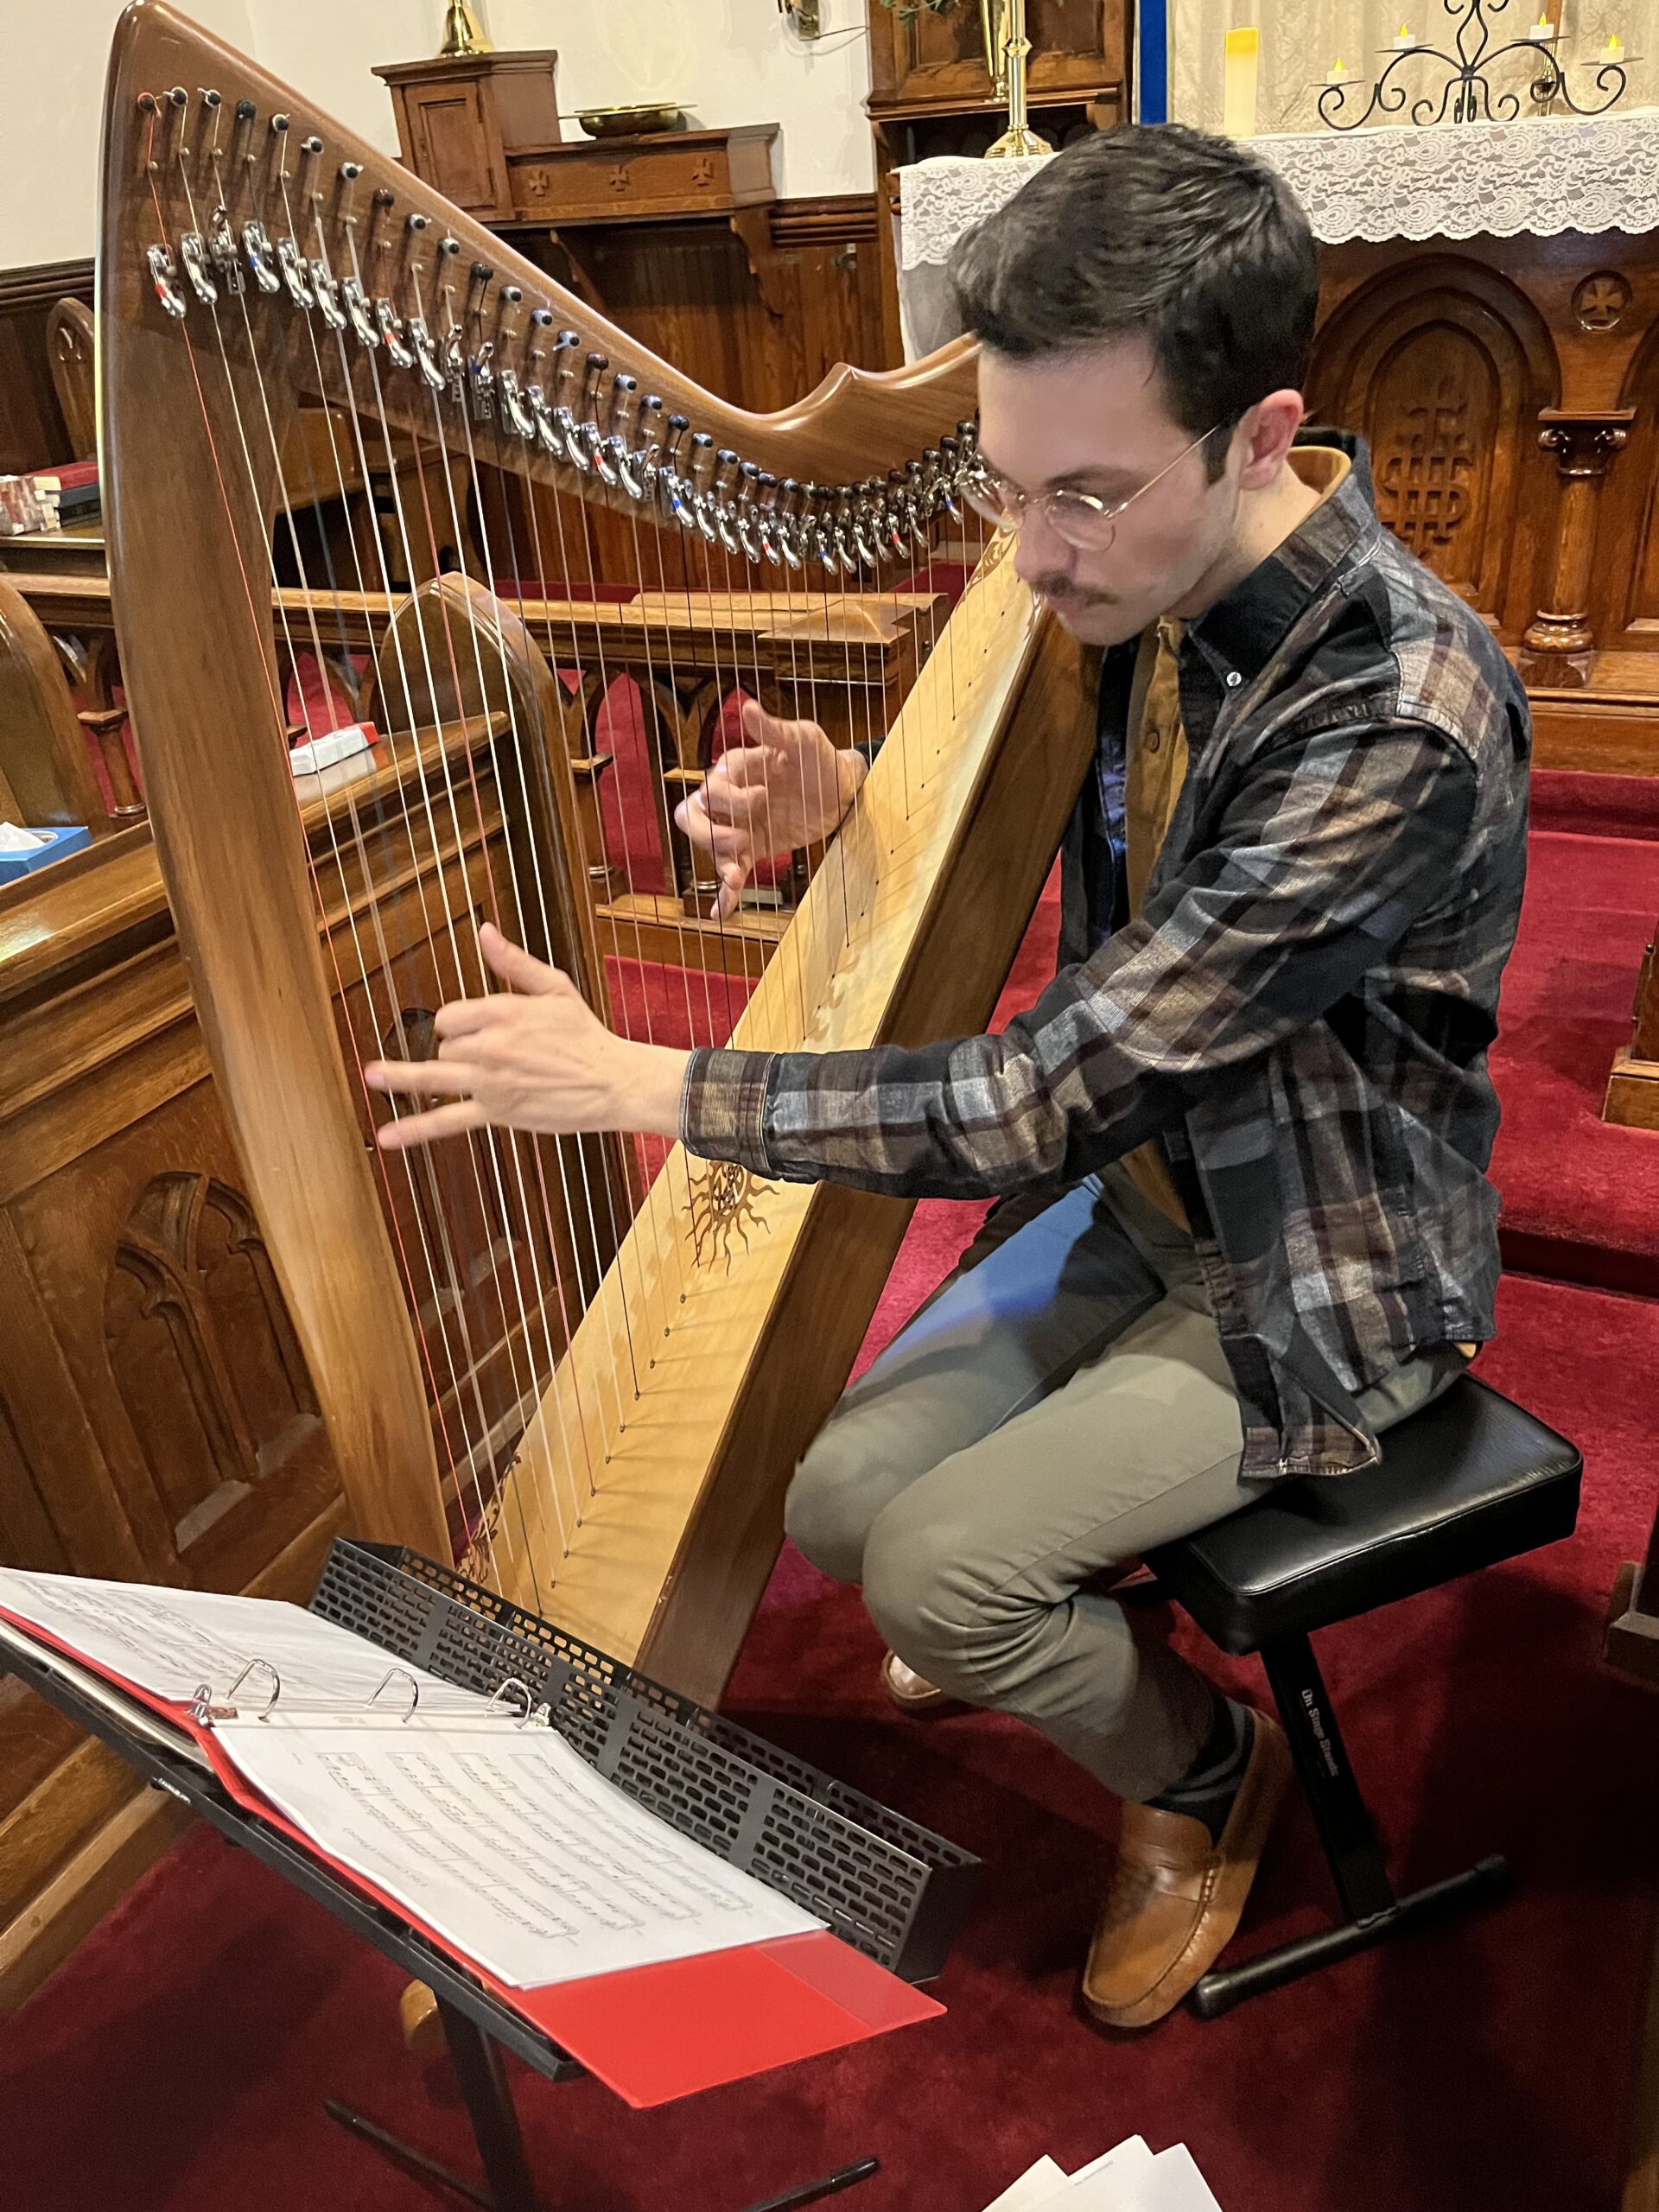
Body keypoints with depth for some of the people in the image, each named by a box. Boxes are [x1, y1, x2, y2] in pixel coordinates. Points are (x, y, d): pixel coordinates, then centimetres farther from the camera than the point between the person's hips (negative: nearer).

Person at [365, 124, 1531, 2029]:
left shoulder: (1403, 716, -32)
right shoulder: (1142, 578, -8)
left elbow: (1046, 1098, -31)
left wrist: (636, 1080, -25)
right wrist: (843, 805, -14)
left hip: (1313, 1276, -6)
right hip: (1137, 1188, 7)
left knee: (937, 1572, -14)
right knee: (842, 1498, 1)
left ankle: (1202, 1769, 19)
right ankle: (1051, 1608, 36)